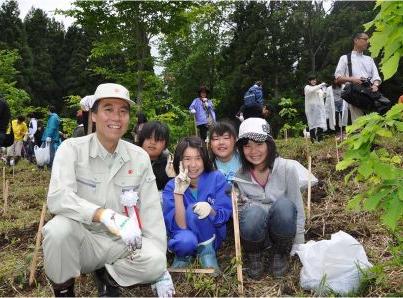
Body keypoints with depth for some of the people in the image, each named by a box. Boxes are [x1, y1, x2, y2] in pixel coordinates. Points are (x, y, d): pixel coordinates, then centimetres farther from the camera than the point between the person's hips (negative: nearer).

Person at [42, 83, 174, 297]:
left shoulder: (140, 157, -3)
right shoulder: (72, 149, -10)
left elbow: (152, 212, -6)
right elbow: (58, 198, -26)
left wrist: (161, 271, -9)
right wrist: (105, 215, -40)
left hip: (120, 243, 2)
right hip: (82, 240, -1)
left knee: (154, 260, -26)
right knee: (58, 229, -33)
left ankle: (108, 275, 7)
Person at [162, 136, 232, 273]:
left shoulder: (217, 178, -12)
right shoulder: (171, 187, -12)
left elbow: (224, 215, -14)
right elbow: (180, 226, -20)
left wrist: (210, 210, -37)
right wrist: (178, 193, -32)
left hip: (210, 238, 0)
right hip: (188, 238, 0)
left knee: (193, 209, -28)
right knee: (186, 240, -36)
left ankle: (207, 251, -6)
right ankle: (184, 254, 1)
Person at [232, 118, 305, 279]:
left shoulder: (286, 168, -11)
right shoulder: (238, 174, -7)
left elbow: (297, 209, -3)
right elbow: (237, 211, 1)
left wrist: (298, 247, 0)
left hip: (283, 232, 0)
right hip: (254, 232, 0)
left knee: (284, 206, -33)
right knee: (254, 213, -35)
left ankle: (279, 254, -3)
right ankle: (254, 256, -2)